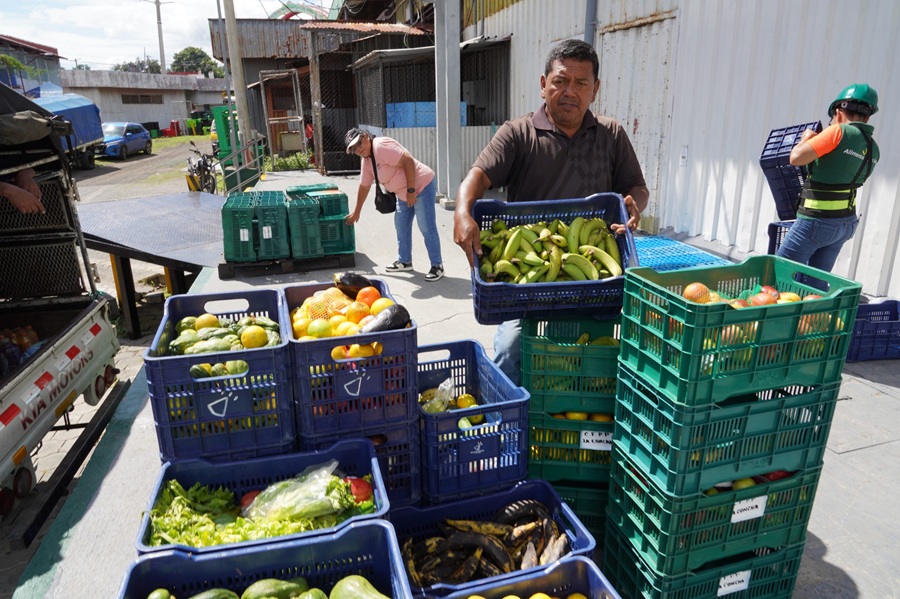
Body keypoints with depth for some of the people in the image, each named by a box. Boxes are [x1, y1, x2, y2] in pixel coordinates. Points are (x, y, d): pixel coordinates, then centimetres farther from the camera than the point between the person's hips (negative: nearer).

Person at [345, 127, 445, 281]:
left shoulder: (381, 146, -20)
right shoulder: (366, 161, 10)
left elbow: (408, 161, -27)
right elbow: (364, 187, 20)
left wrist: (411, 190, -26)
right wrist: (356, 212, 25)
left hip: (422, 186, -10)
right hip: (404, 194, 10)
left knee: (427, 228, -6)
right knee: (401, 227, 16)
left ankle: (437, 266, 3)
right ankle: (404, 261, 30)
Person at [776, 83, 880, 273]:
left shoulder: (840, 132, -15)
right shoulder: (873, 149, 9)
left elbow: (796, 158, -21)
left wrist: (806, 138, 0)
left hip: (817, 221, -8)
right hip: (847, 223, 8)